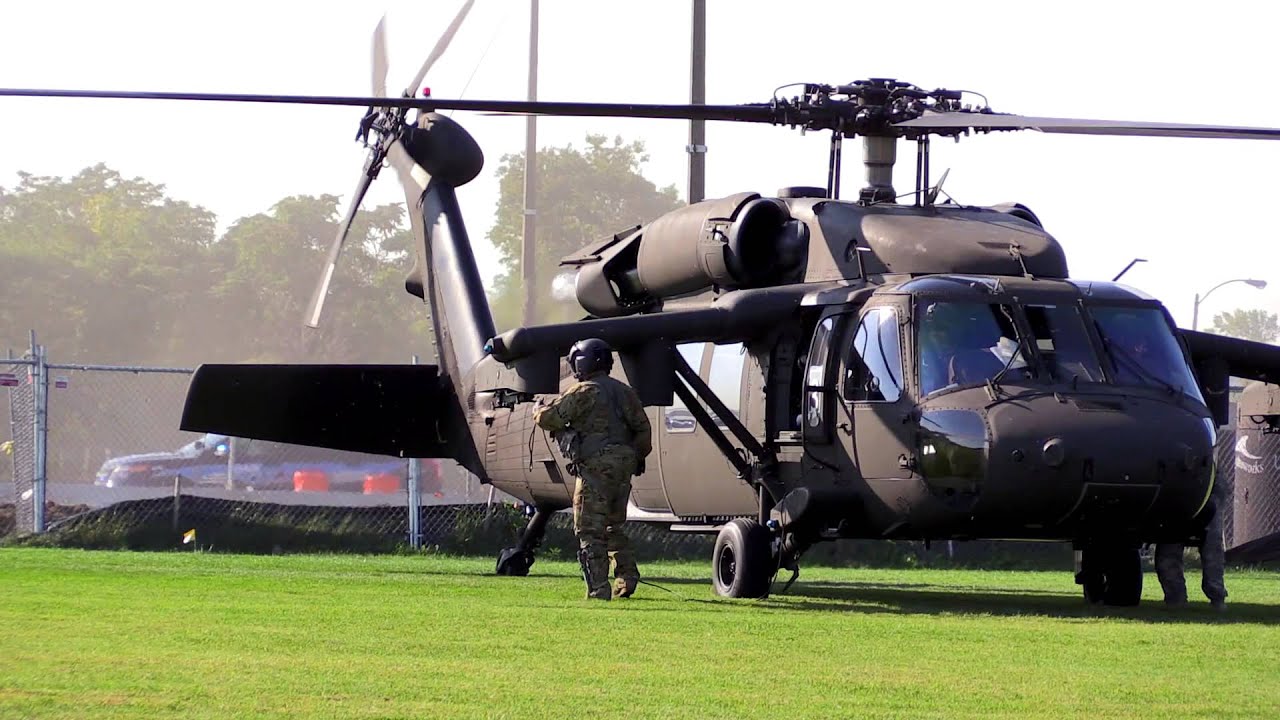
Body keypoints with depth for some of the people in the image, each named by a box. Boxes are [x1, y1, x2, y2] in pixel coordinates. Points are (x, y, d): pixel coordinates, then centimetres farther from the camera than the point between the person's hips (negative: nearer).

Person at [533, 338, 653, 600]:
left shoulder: (584, 392, -7)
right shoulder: (624, 391, 14)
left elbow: (549, 418, -8)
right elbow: (643, 428, 14)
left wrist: (539, 410, 14)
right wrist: (637, 458, 23)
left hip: (596, 465, -7)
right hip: (624, 465, 7)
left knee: (590, 530, -4)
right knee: (613, 525, 20)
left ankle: (599, 589, -10)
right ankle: (628, 575, 7)